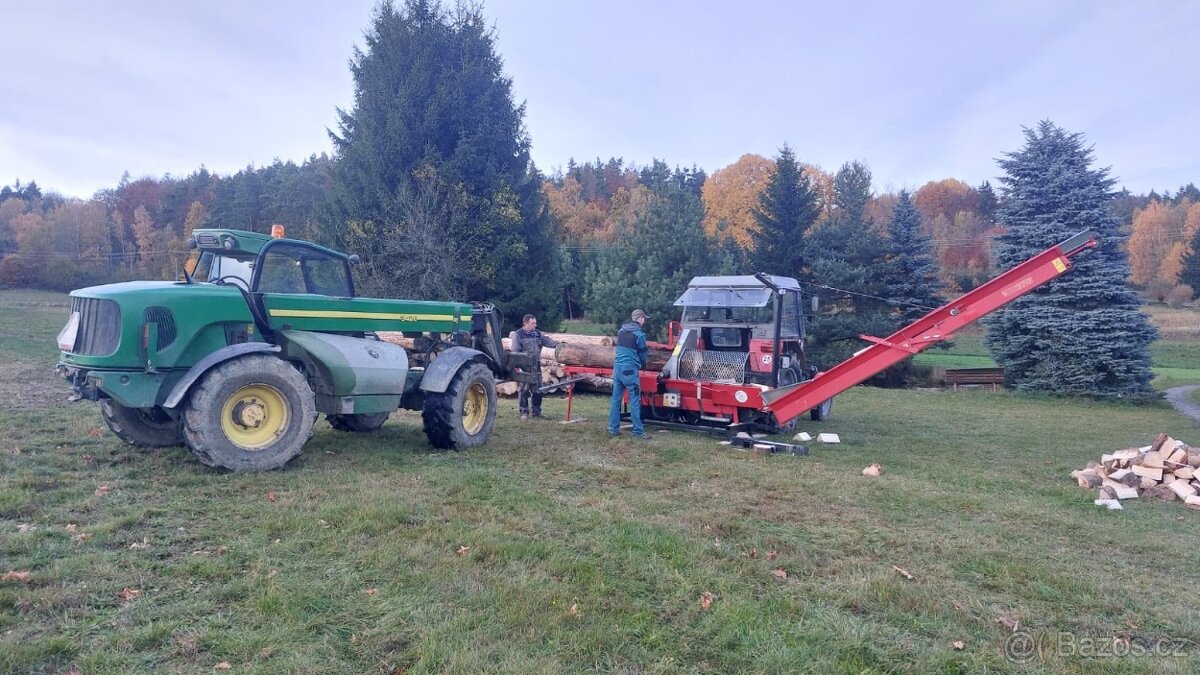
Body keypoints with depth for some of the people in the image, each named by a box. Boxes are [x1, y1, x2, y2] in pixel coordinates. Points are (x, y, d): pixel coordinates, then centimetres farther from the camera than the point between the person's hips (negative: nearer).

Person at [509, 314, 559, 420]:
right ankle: (524, 412, 10)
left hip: (536, 367, 5)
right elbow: (514, 351, -7)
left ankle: (536, 411, 19)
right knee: (524, 391, 0)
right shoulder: (517, 335, -4)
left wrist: (557, 343, -14)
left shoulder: (538, 334, 12)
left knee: (537, 390, 7)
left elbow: (547, 341, 6)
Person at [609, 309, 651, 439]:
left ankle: (614, 429, 13)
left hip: (617, 367, 7)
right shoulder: (639, 334, -8)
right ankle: (638, 431, 1)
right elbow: (643, 353, 1)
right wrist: (643, 364, 22)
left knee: (615, 399, 9)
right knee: (635, 401, -2)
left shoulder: (621, 331, 13)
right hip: (630, 369, -7)